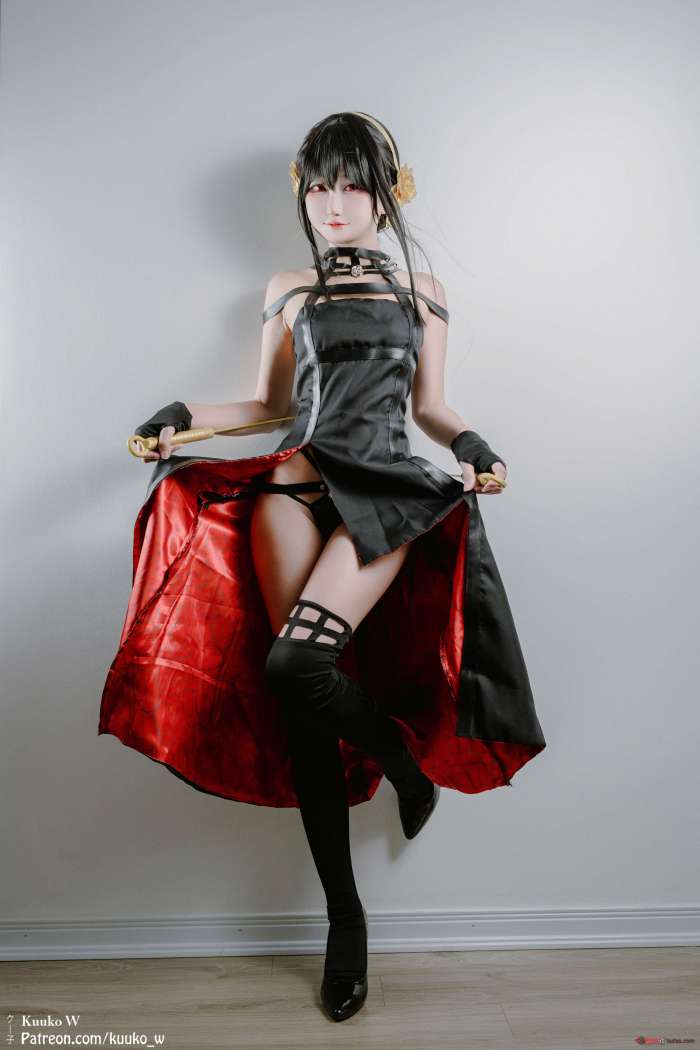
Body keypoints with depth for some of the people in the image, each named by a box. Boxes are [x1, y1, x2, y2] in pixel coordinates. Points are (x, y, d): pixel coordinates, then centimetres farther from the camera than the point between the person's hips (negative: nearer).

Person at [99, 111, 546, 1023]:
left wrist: (470, 444, 0)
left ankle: (402, 759, 4)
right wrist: (187, 417, 8)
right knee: (302, 702, -10)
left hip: (387, 488, -2)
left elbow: (430, 407, 20)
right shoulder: (288, 291, 23)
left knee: (294, 664, -26)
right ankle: (344, 916, 4)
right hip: (304, 478, 2)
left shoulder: (420, 290, 21)